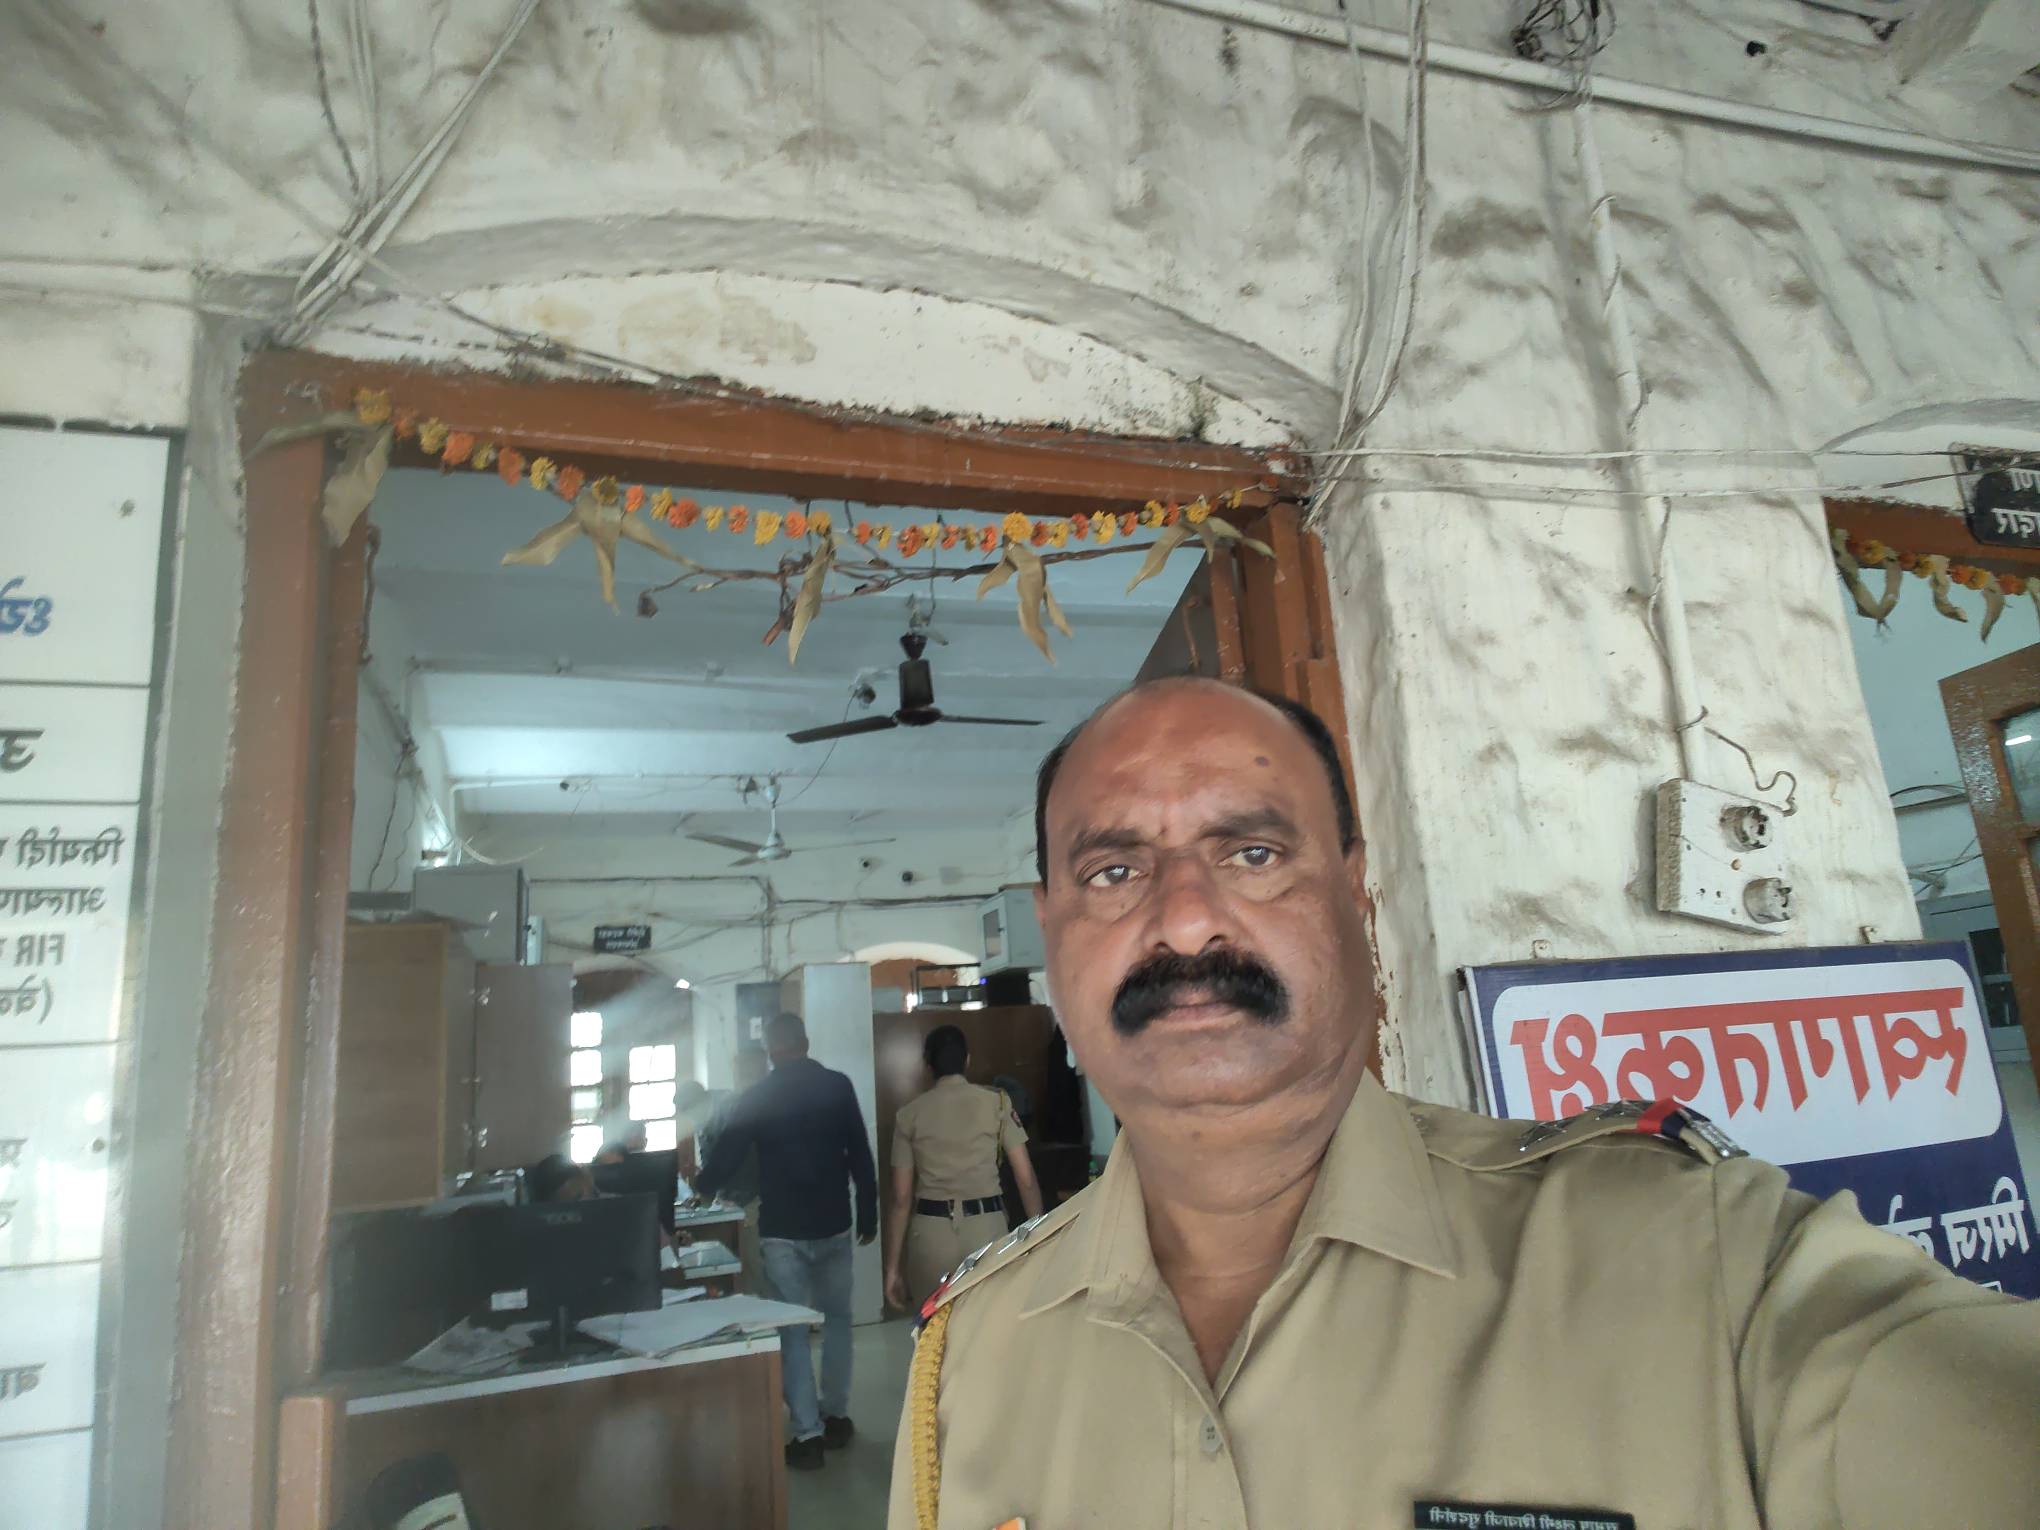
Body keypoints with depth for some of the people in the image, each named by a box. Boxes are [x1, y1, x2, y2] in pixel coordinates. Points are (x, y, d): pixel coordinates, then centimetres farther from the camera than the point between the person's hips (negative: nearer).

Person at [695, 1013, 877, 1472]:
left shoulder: (757, 1098, -7)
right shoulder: (838, 1086, -4)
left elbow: (724, 1160, -3)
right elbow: (860, 1156, -1)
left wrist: (700, 1186, 17)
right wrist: (868, 1214, 9)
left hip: (782, 1232, -2)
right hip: (833, 1227, 2)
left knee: (791, 1331, 5)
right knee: (836, 1321, 18)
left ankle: (807, 1435, 4)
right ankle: (835, 1417, 25)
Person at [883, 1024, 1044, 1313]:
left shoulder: (909, 1114, 4)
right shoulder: (996, 1103, 2)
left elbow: (901, 1198, 3)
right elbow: (1026, 1179, -1)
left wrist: (892, 1266, 8)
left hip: (931, 1231, 1)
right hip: (987, 1227, -1)